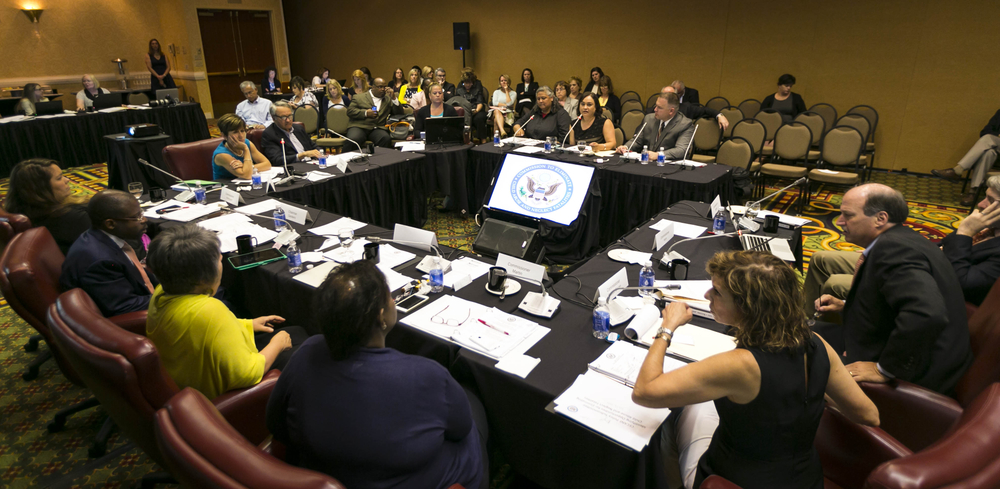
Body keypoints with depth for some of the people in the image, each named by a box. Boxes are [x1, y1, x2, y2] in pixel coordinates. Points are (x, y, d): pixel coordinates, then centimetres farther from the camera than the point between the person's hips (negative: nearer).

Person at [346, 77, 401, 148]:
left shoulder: (388, 99, 23)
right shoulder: (359, 97, 16)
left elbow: (399, 112, 16)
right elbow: (349, 111, 6)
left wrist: (393, 98, 4)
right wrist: (365, 113, -8)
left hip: (378, 129, 1)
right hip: (359, 126, -1)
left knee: (386, 139, -33)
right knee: (353, 139, -34)